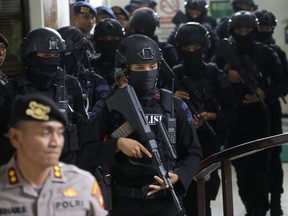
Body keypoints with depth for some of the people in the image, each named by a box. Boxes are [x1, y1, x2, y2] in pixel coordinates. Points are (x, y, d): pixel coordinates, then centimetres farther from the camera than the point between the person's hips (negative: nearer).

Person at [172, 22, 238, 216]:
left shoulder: (215, 74, 3)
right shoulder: (173, 75, 8)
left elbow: (232, 112, 1)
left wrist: (211, 116, -15)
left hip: (208, 144, -2)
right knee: (186, 199, 5)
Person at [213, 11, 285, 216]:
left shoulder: (265, 53, 2)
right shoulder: (225, 53, 4)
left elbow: (280, 82, 4)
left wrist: (264, 95, -12)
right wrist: (226, 75, -16)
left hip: (258, 116, -2)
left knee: (259, 166, -6)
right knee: (241, 166, 9)